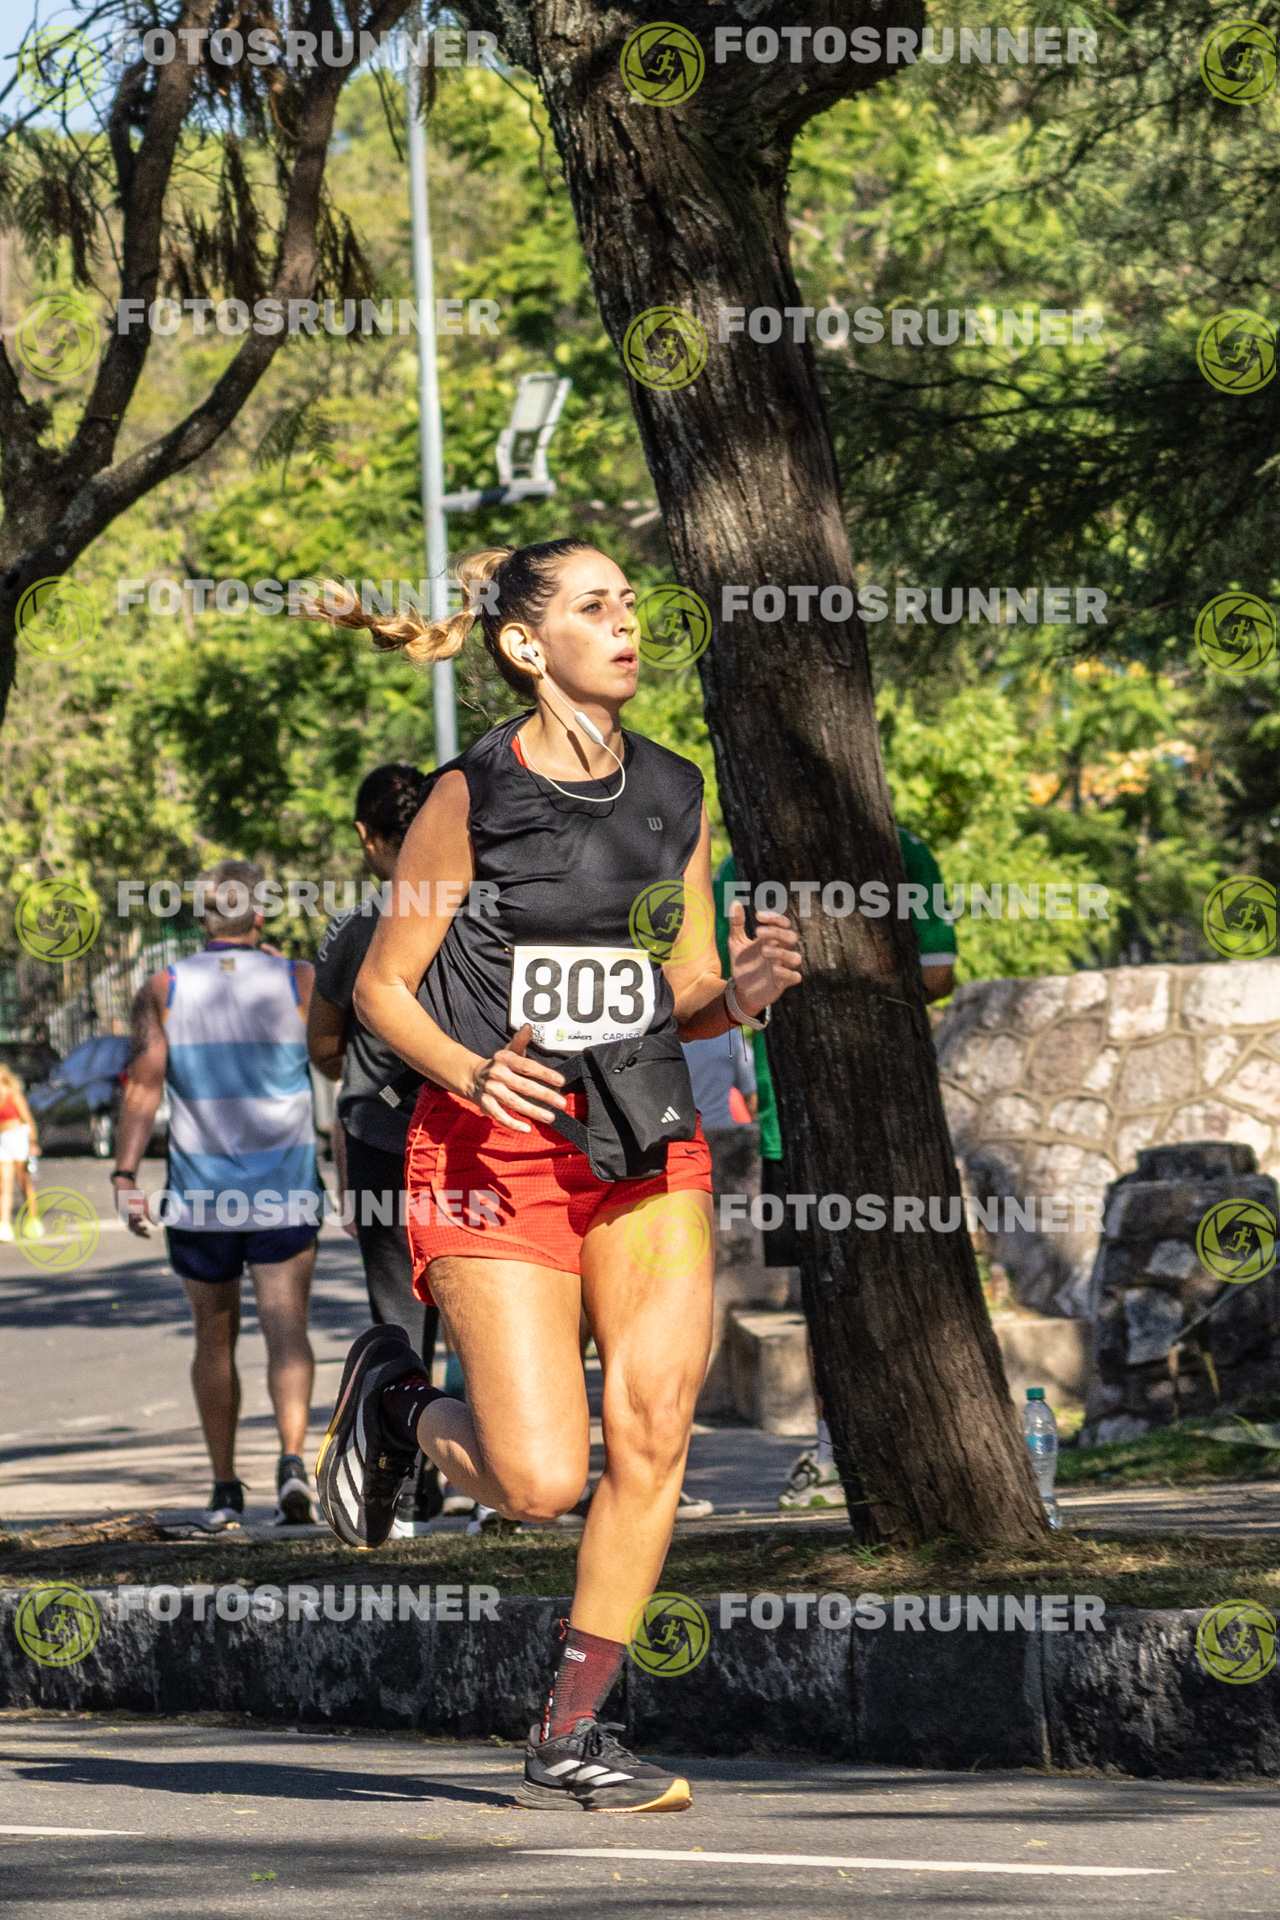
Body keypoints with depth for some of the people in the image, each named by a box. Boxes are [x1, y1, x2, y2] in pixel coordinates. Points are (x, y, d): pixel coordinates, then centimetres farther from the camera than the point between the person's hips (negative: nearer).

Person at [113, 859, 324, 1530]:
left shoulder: (162, 990, 0)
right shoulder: (299, 983, 1)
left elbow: (144, 1084, -9)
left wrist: (125, 1177, -12)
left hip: (200, 1192, 1)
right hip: (285, 1186, -1)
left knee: (214, 1337, 13)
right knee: (285, 1325, -6)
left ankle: (225, 1489, 17)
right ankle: (292, 1461, -28)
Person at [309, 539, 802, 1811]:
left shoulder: (674, 795, 10)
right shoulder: (473, 795, -5)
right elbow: (383, 988, -1)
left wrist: (740, 993, -6)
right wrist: (472, 1073, -19)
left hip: (646, 1141, 5)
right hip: (495, 1146, -5)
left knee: (653, 1430, -10)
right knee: (542, 1482, -13)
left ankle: (571, 1740, 1)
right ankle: (396, 1401, 21)